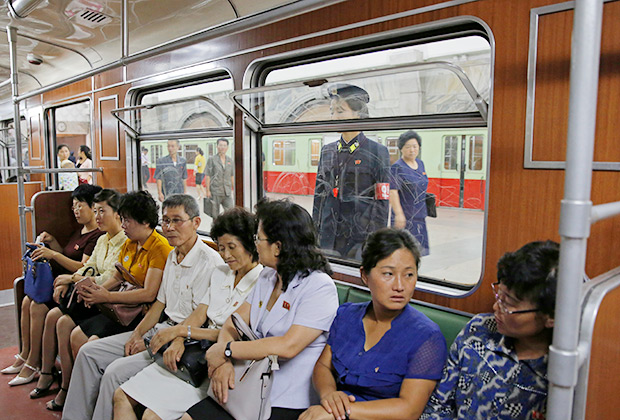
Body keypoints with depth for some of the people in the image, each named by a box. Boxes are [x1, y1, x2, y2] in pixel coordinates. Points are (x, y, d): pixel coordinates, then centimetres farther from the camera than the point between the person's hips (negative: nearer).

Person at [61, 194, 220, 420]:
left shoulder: (210, 261, -17)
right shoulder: (172, 257, 12)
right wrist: (137, 334, 4)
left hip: (187, 341, -9)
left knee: (116, 371, -22)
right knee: (89, 352, 5)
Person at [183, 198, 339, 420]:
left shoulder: (320, 287, -15)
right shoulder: (267, 277, 10)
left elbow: (288, 346, -24)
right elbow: (233, 325, 8)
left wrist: (226, 350, -17)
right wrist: (222, 362, -13)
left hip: (288, 402, -7)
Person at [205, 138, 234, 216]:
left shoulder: (230, 160, 12)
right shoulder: (212, 159, -1)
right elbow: (207, 176, -2)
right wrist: (208, 191, -8)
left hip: (227, 192, 3)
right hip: (215, 192, -3)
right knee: (215, 214, 4)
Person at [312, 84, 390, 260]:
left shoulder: (377, 151, -4)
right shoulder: (327, 151, 11)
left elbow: (382, 201, -4)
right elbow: (319, 195, 14)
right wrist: (315, 234, 10)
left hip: (361, 236, -4)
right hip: (329, 237, 4)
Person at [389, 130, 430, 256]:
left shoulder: (420, 164, 11)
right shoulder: (397, 167, -13)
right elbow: (392, 192, -20)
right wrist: (399, 214, -28)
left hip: (419, 216, 8)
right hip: (405, 217, -8)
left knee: (419, 250, 10)